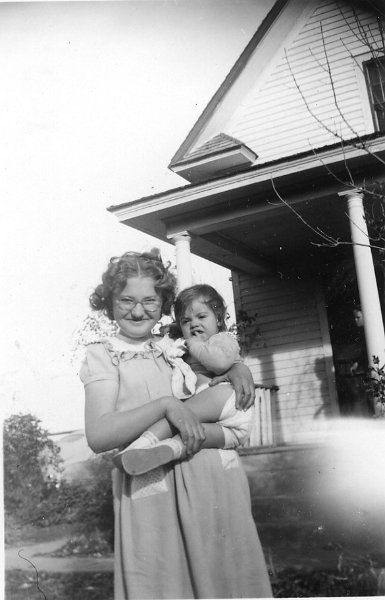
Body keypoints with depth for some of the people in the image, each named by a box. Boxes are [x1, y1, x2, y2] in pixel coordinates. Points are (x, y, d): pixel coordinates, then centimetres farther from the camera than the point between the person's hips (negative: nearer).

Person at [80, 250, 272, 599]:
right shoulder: (101, 356, 3)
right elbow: (98, 435, -10)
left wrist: (239, 369, 2)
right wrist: (167, 405, -19)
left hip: (217, 478, 4)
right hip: (153, 489, -4)